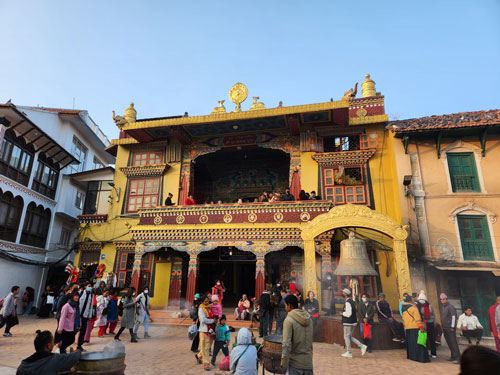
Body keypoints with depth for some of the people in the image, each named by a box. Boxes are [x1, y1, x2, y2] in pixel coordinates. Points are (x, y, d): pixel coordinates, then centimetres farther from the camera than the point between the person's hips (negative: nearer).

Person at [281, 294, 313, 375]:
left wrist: (284, 364, -12)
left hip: (295, 364, -5)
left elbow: (286, 344, -18)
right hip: (308, 363, 5)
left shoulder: (289, 320, -14)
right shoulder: (309, 319, 5)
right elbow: (310, 341, 13)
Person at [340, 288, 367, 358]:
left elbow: (348, 314, -26)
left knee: (347, 337, 2)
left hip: (348, 323, -9)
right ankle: (362, 346, 10)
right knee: (350, 337, 17)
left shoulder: (347, 302, -20)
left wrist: (342, 313, -10)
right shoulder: (351, 301, 12)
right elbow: (354, 312, 21)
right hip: (353, 322, 9)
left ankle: (349, 353, 9)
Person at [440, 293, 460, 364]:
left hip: (450, 328, -9)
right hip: (445, 329, 9)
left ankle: (457, 358, -6)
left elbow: (454, 317, -15)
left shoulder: (450, 307, -10)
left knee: (453, 343, -9)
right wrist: (443, 327, 19)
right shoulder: (443, 307, 17)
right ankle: (453, 356, 21)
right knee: (449, 343, 13)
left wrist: (452, 327, -17)